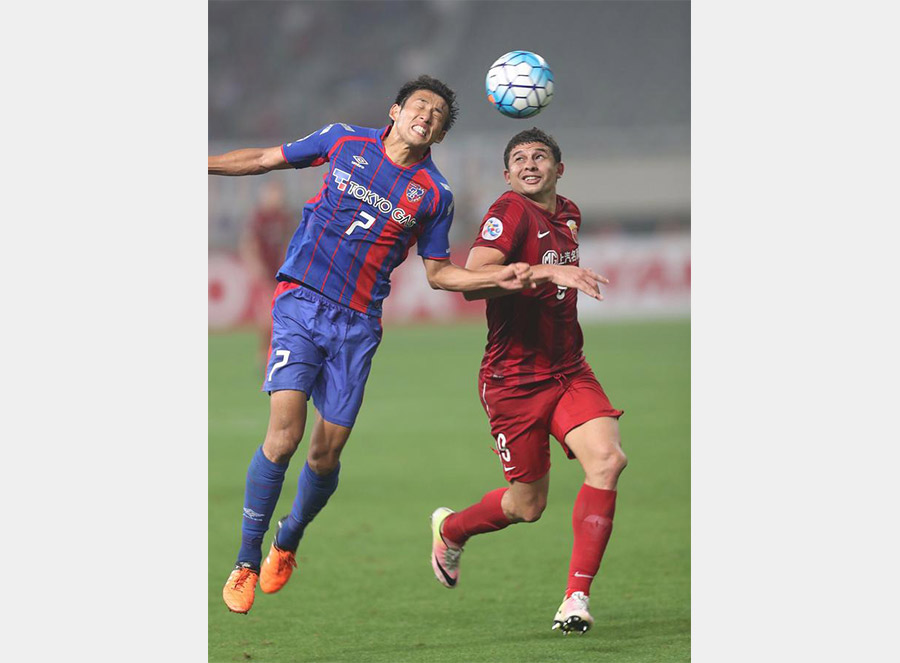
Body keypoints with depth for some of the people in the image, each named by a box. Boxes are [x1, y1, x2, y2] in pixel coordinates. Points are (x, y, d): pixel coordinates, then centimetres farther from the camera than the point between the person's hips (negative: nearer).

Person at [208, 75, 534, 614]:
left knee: (326, 453, 1)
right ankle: (247, 562, -7)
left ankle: (288, 542, 32)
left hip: (357, 324, 2)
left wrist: (497, 279, -2)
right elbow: (265, 160, 14)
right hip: (301, 301, -2)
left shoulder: (434, 194, 5)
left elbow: (438, 273, 14)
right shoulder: (345, 142, 4)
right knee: (285, 429, -18)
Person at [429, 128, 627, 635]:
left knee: (608, 459, -19)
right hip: (514, 378, -6)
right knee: (529, 504, 3)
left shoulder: (569, 214, 12)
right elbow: (471, 281, -26)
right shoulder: (511, 212, -12)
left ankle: (577, 597, -14)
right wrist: (548, 272, -32)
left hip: (569, 371, 6)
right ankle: (450, 530, 37)